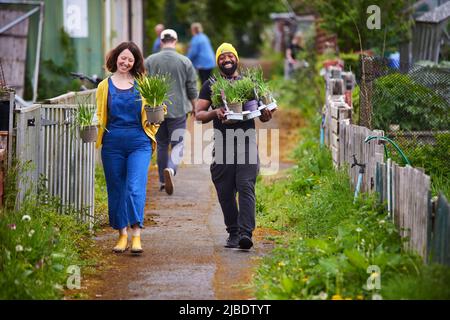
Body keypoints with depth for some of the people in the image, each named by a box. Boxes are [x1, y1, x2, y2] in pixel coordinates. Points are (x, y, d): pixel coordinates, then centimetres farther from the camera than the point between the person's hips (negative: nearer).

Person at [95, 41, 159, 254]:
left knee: (136, 187, -13)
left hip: (139, 143, -2)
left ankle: (136, 235, -14)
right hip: (113, 144, 2)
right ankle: (122, 235, 16)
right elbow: (99, 116, 11)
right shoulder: (105, 86, 9)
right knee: (116, 190, 6)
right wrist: (94, 126, -9)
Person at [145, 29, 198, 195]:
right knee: (177, 144, 2)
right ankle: (170, 169, -26)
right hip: (178, 110, -2)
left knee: (161, 145, 15)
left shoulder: (150, 61, -1)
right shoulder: (185, 62, -3)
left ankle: (163, 181, 20)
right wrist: (194, 107, 18)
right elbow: (192, 89, 2)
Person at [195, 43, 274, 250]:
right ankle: (233, 233, 15)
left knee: (246, 187, -13)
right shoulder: (210, 86, 12)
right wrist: (214, 113, -15)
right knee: (225, 192, 4)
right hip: (222, 142, 1)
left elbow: (263, 117, 16)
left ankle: (246, 233, -21)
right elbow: (198, 115, 5)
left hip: (247, 141, -1)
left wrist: (266, 114, -8)